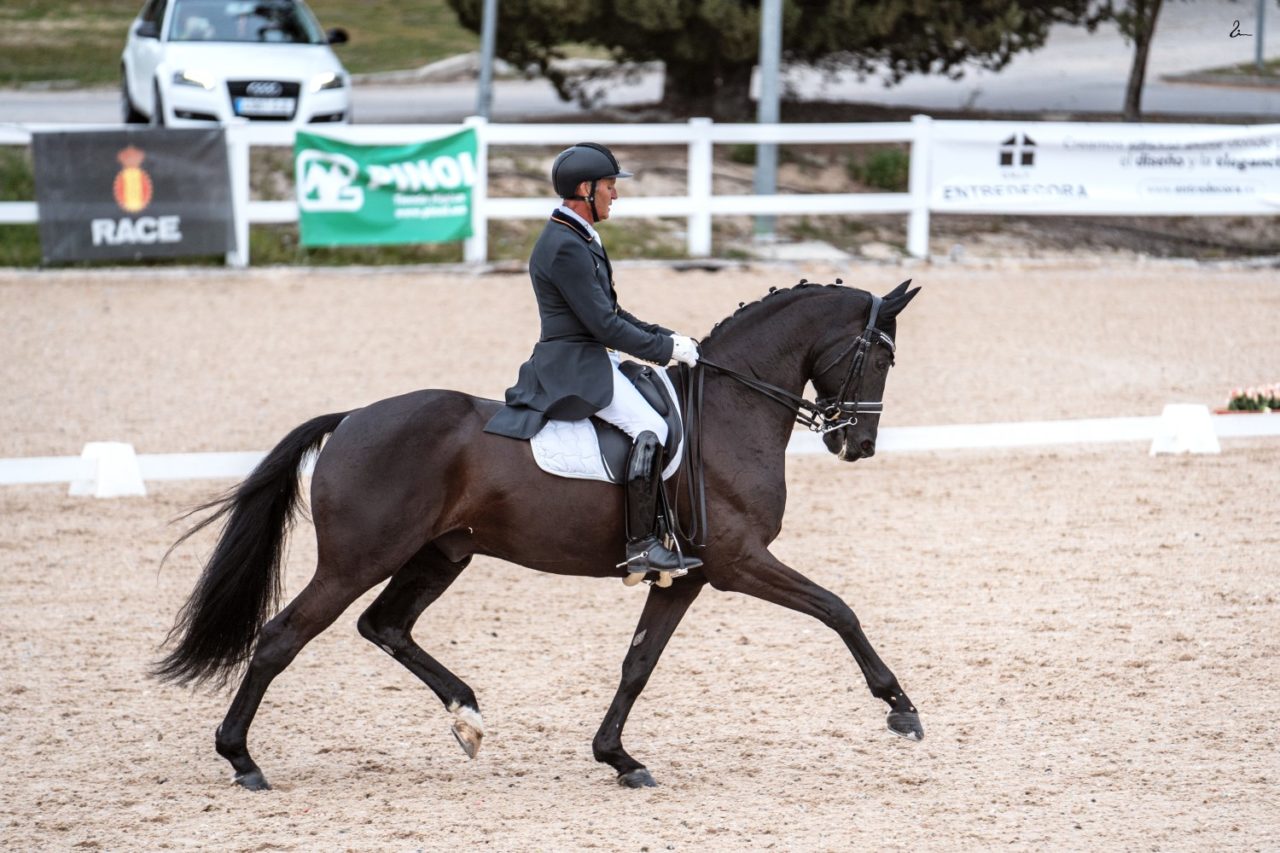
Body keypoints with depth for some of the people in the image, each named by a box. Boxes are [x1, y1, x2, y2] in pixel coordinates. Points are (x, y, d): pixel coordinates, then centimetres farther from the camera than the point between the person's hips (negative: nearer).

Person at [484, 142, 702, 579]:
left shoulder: (578, 239, 15)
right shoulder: (565, 248, -19)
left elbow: (609, 312, 21)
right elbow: (604, 324, -20)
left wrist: (665, 337, 12)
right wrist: (665, 348, -13)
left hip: (589, 360, 11)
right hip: (574, 368, -11)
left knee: (662, 414, 13)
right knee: (651, 428, -21)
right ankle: (641, 546, -23)